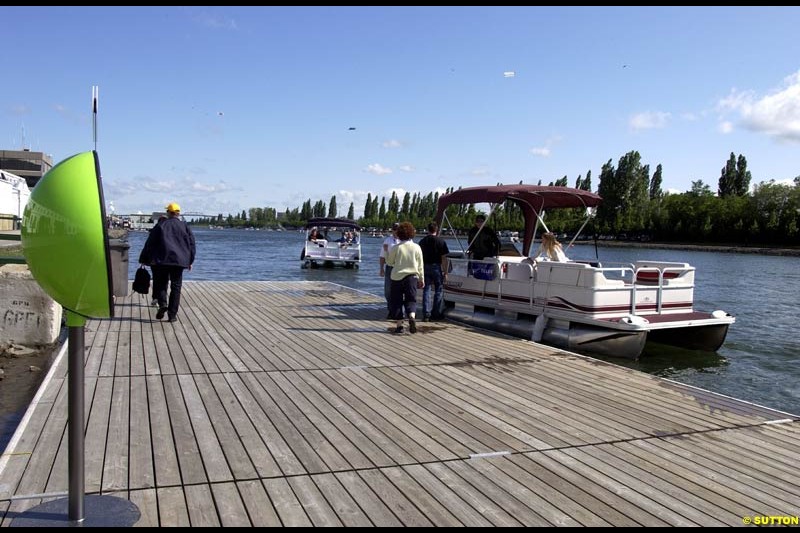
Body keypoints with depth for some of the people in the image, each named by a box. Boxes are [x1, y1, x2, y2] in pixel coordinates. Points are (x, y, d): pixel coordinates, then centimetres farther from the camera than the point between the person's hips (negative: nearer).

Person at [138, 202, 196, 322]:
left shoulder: (160, 225, 4)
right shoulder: (185, 226, 7)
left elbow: (149, 244, 3)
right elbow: (192, 245, 7)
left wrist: (144, 259, 10)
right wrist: (190, 261, 14)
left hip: (161, 260, -1)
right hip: (179, 261, 1)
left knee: (160, 284, 12)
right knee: (176, 287, 5)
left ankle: (162, 304, -13)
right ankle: (172, 314, 3)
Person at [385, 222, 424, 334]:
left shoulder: (396, 248, -8)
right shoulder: (416, 247, -2)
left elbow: (389, 262, 3)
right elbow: (420, 266, 3)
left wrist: (387, 252, 18)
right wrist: (421, 279, 12)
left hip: (397, 277, -1)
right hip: (412, 277, 1)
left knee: (396, 301, 9)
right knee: (411, 300, 10)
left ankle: (399, 325, 8)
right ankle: (412, 317, -18)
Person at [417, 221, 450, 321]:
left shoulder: (422, 241, 6)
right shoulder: (441, 241, -6)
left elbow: (420, 257, 10)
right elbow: (444, 258, -8)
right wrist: (445, 272, -3)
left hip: (425, 267, 3)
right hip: (436, 267, -3)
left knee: (426, 291, 6)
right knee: (439, 290, 8)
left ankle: (426, 315, 3)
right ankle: (436, 314, 10)